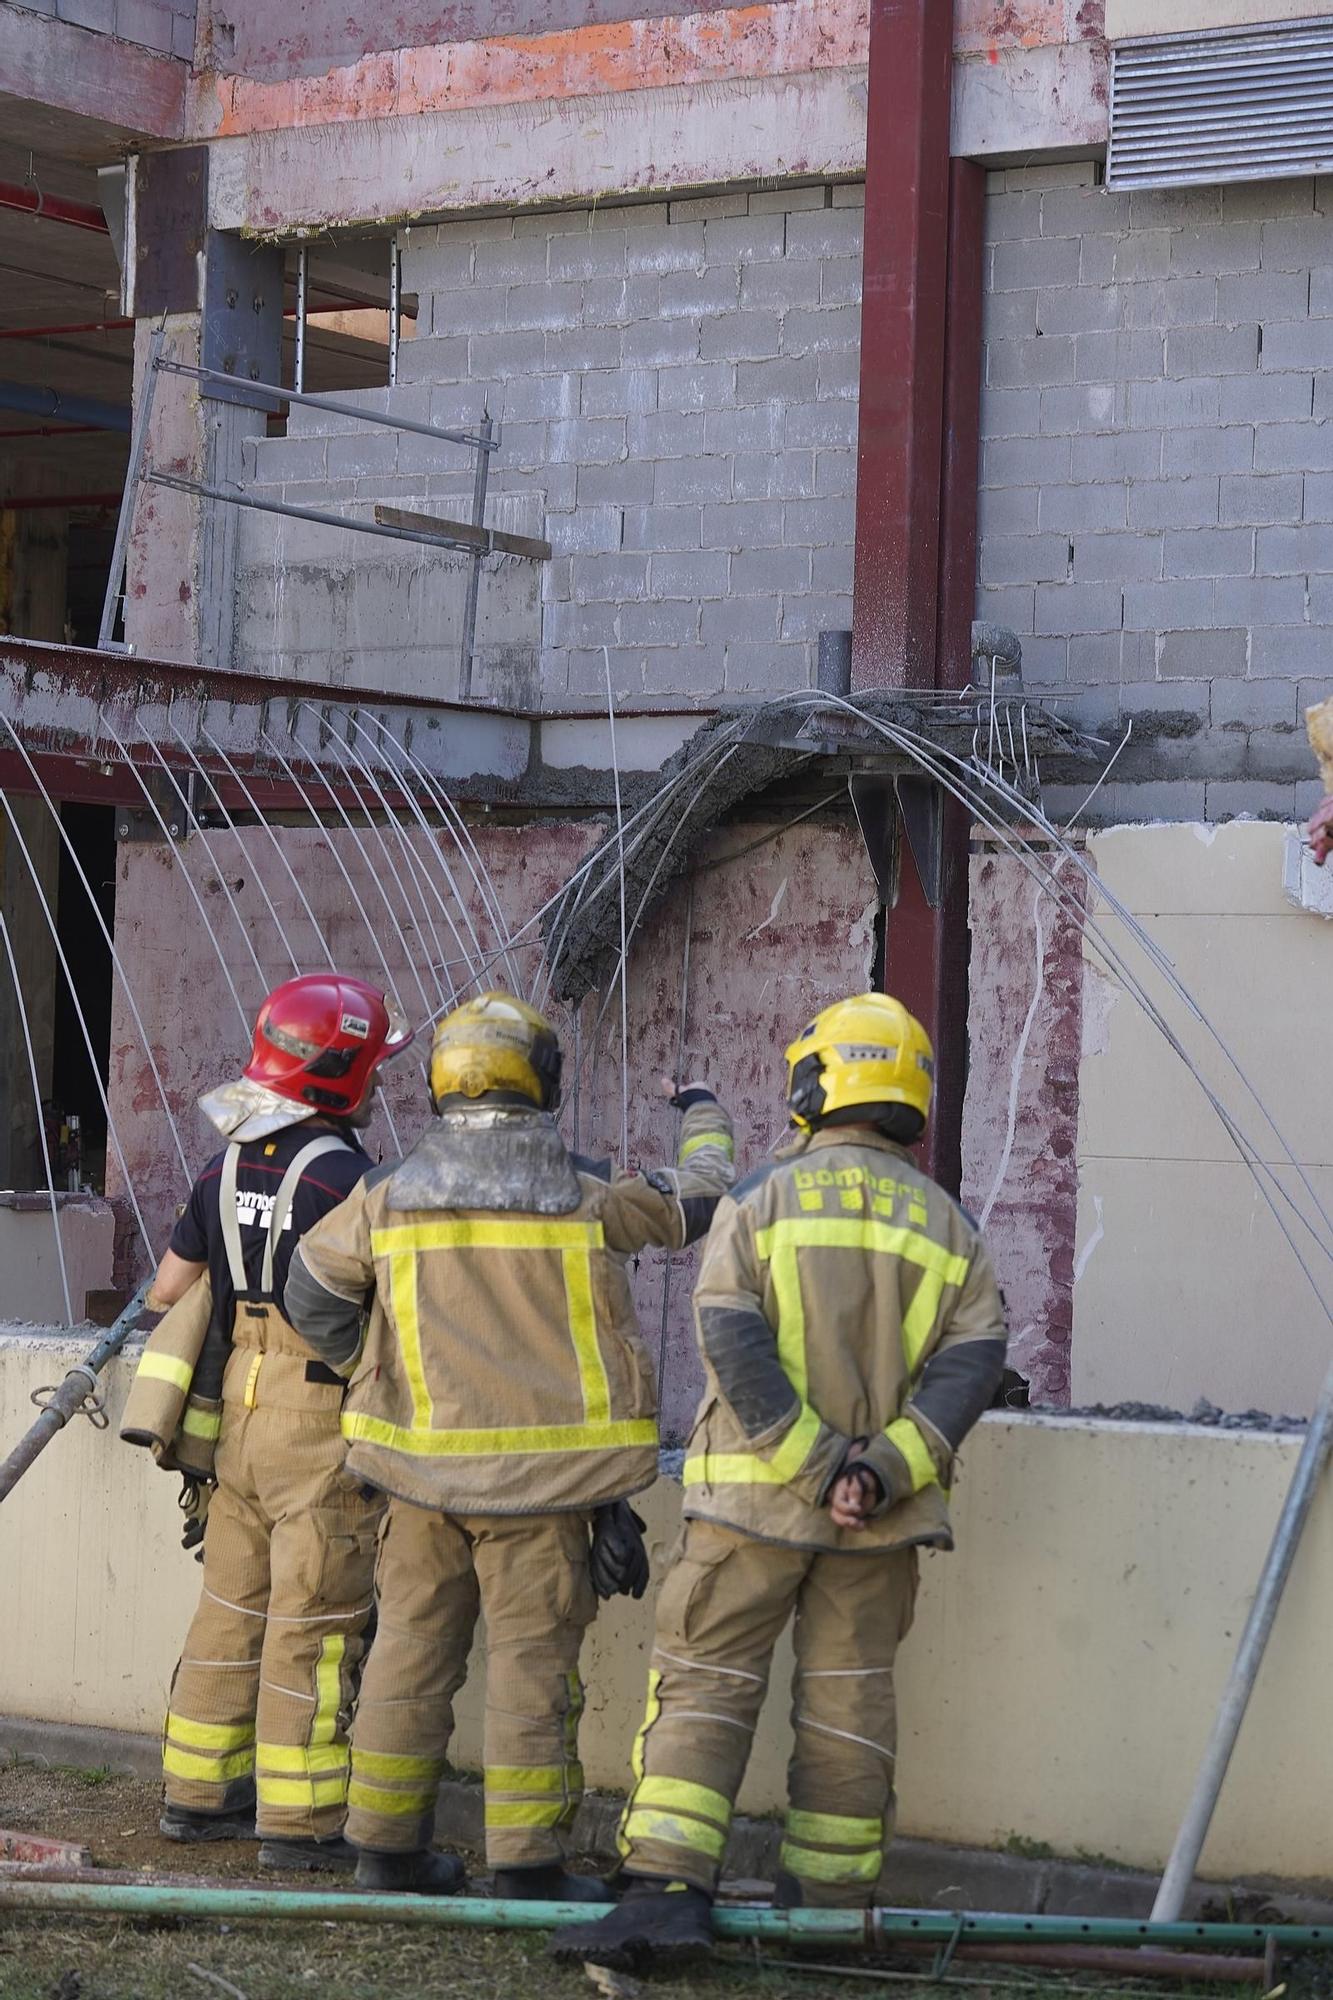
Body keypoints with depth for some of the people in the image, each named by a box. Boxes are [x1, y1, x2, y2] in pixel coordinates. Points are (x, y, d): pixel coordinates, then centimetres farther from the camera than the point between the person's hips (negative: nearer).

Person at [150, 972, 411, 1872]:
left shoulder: (227, 1165, 8)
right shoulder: (338, 1174, -17)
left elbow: (169, 1288, 14)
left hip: (240, 1413, 8)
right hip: (321, 1421, -8)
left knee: (233, 1609, 15)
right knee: (316, 1627, -3)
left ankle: (199, 1793, 22)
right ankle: (300, 1821, 0)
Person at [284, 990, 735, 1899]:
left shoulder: (390, 1197, 1)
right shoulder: (589, 1198, -7)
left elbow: (315, 1291, 13)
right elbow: (700, 1203, 10)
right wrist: (708, 1122, 30)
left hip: (423, 1464, 3)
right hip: (542, 1481, -3)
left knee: (413, 1651, 12)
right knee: (533, 1660, 1)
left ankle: (388, 1844, 18)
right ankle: (527, 1862, 2)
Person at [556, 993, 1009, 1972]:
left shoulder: (762, 1197, -2)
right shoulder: (946, 1221, 7)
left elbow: (731, 1339, -13)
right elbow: (974, 1356, -4)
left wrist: (811, 1462, -12)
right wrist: (887, 1466, -10)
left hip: (754, 1492, -3)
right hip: (884, 1518, 3)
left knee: (706, 1683, 1)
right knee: (849, 1696, 12)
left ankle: (668, 1890, -9)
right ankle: (833, 1898, 17)